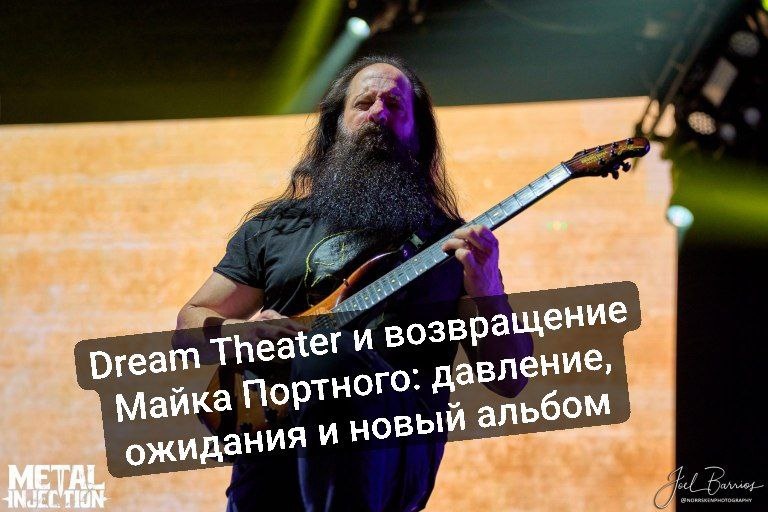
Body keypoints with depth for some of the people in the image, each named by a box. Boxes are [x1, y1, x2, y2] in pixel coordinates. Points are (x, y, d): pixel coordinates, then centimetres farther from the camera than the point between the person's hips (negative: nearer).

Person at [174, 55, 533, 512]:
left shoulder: (450, 240, 16)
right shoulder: (274, 228, 21)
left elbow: (510, 380, 11)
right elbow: (190, 325, 20)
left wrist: (486, 293, -8)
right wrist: (243, 332, -3)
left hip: (392, 453, 0)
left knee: (340, 358, -33)